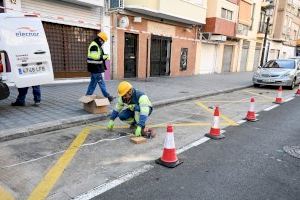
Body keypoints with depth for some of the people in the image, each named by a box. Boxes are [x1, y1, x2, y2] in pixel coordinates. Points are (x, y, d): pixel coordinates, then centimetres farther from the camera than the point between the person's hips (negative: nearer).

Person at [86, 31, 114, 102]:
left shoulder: (97, 46, 18)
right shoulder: (94, 46, -17)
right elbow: (95, 57, -26)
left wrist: (105, 56, 4)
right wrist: (105, 56, -15)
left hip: (96, 68, 11)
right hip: (95, 68, -11)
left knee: (93, 83, 14)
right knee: (101, 83, -2)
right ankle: (107, 96, 6)